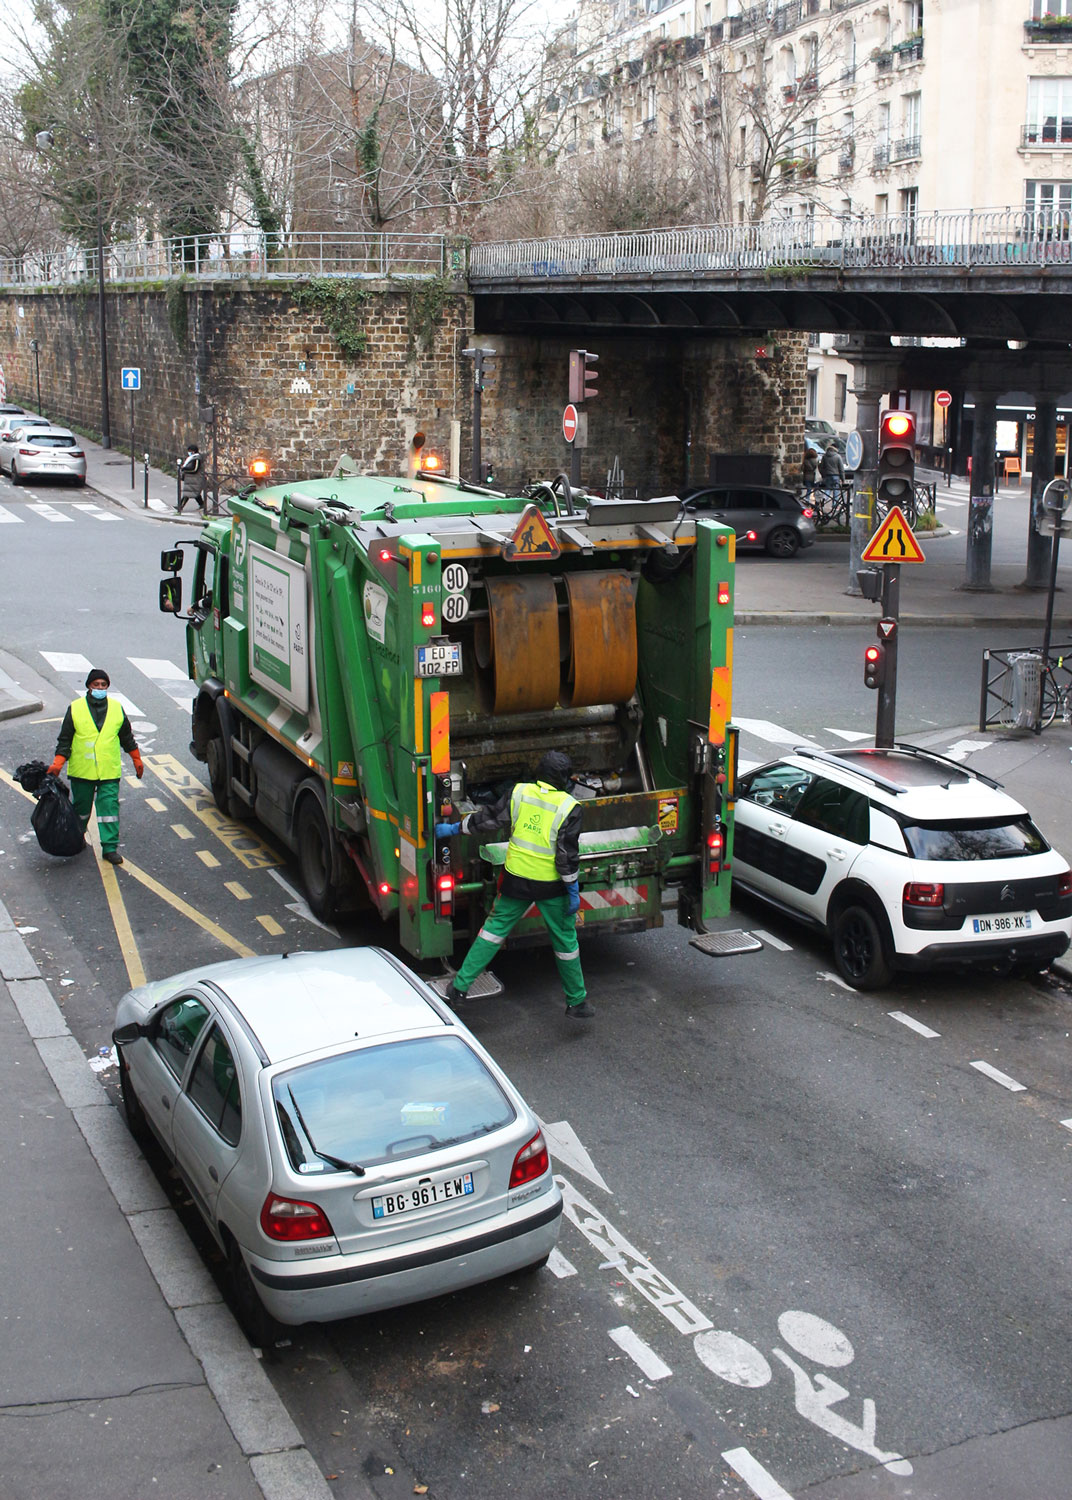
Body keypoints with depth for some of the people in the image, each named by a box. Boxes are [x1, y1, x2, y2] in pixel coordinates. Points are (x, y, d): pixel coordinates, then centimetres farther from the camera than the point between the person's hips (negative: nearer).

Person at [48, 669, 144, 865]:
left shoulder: (117, 708, 3)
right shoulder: (75, 709, -2)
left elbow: (127, 738, 15)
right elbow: (65, 739, 0)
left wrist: (137, 761, 19)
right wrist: (57, 765, -10)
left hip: (109, 772, 0)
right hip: (81, 770, 0)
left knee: (109, 807, -5)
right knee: (80, 807, 14)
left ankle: (110, 847, 0)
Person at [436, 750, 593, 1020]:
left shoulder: (519, 793, -4)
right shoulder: (569, 807, -13)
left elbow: (487, 820, 2)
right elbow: (567, 855, -14)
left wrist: (453, 829, 16)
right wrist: (574, 891, -6)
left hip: (516, 879, 3)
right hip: (551, 886, -3)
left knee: (494, 928, 16)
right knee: (566, 941, 13)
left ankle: (459, 987, 15)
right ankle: (576, 1002, 23)